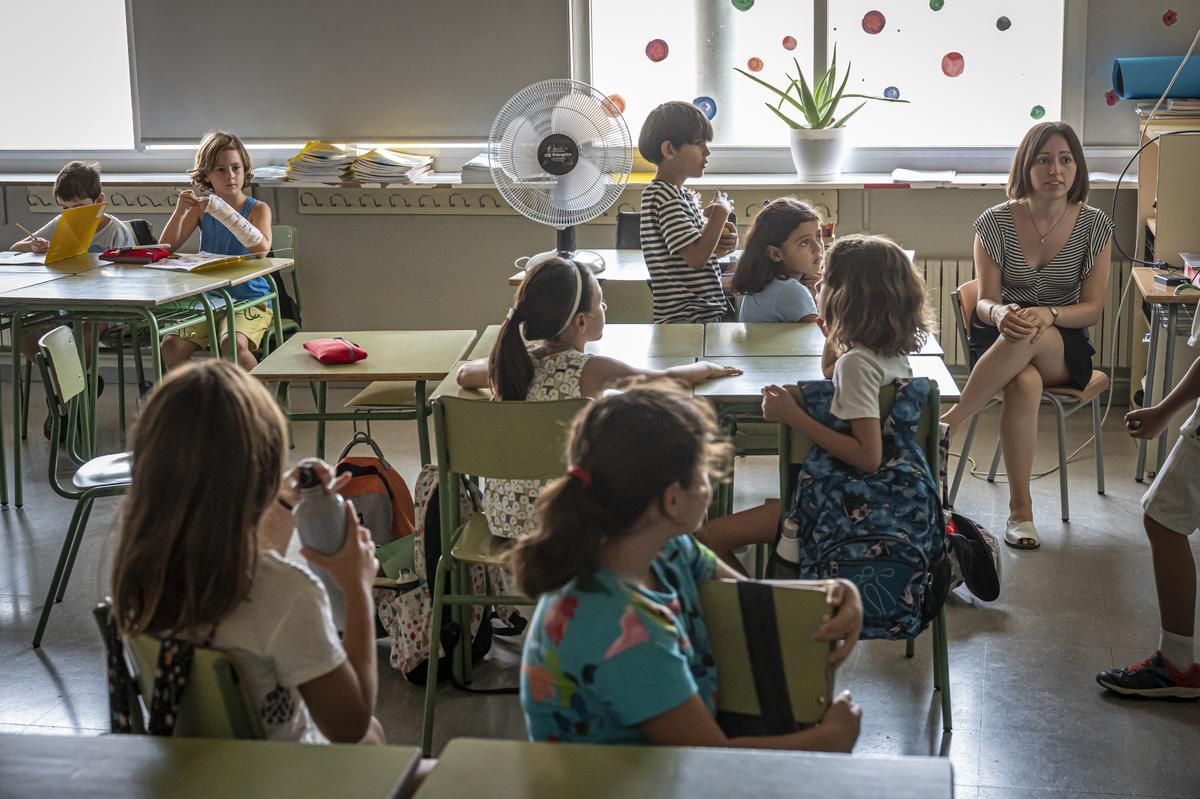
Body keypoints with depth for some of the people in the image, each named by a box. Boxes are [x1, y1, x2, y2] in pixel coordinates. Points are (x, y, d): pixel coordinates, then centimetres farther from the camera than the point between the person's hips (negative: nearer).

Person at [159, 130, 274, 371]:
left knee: (233, 344, -33)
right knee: (171, 347, -18)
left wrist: (222, 210, -28)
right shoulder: (201, 208, 8)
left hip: (250, 300, -4)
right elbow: (167, 248, 3)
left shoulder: (257, 208, -4)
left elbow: (262, 247, -24)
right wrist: (180, 211, -13)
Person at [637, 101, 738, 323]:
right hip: (686, 318, -10)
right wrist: (721, 212, -12)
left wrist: (724, 240, 3)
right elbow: (697, 258, -25)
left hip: (706, 311, 10)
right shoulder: (664, 196, -16)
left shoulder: (685, 195, 14)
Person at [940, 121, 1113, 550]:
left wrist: (1048, 314, -25)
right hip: (998, 341, 0)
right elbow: (986, 301, -3)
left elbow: (1093, 307, -3)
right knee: (1025, 383, -38)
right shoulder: (996, 222, -3)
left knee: (1029, 340, -39)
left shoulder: (1094, 225, -1)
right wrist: (1000, 314, -30)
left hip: (1065, 348, 0)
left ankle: (949, 422, -30)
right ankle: (1020, 508, -31)